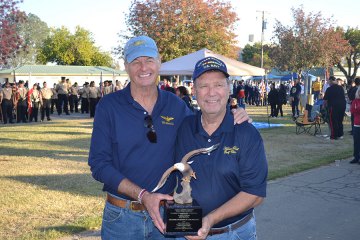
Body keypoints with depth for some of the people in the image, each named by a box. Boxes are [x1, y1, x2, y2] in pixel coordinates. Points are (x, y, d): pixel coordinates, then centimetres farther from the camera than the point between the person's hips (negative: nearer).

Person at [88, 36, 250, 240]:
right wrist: (143, 196, -18)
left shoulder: (176, 106, 1)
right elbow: (99, 163, -9)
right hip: (122, 216, -2)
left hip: (166, 215, 2)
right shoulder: (109, 106, -6)